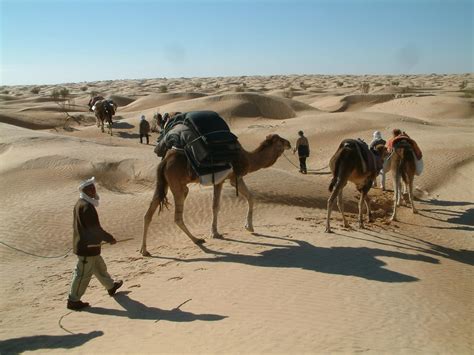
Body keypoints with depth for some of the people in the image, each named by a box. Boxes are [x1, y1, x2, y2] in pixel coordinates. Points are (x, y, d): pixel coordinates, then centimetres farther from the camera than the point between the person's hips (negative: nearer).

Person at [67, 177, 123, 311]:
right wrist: (110, 238, -11)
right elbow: (95, 228, -22)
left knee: (99, 267, 24)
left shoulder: (80, 204, 8)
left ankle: (111, 286, 41)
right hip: (87, 246, -10)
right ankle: (73, 301, 13)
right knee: (83, 274, 1)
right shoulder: (87, 207, -24)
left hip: (83, 243, 10)